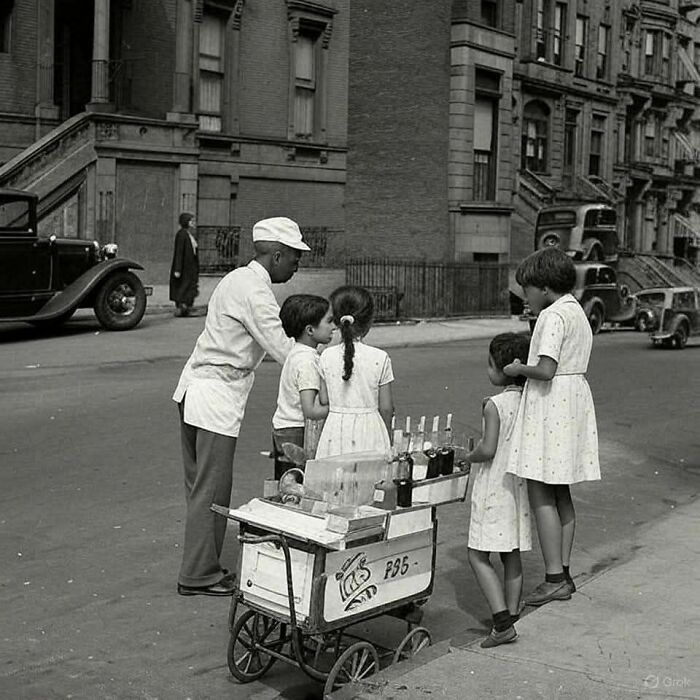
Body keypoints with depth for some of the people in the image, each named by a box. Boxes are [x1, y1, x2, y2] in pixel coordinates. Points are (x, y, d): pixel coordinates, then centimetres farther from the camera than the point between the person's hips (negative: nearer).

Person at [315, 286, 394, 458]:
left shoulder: (327, 357, -2)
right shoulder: (380, 358, -7)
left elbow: (324, 402, 4)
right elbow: (386, 407, -2)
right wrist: (386, 434, 13)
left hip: (335, 432, 2)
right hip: (369, 431, -2)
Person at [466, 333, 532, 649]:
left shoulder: (495, 404, -17)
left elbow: (488, 450, -23)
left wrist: (470, 456, -4)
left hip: (493, 489, -8)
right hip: (518, 486, 8)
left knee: (478, 557, -2)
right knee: (512, 556, 13)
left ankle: (502, 623, -8)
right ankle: (510, 615, 20)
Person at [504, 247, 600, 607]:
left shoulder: (553, 316, -15)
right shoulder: (578, 313, 15)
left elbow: (546, 370, -24)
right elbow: (569, 364, 13)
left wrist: (519, 369, -7)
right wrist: (527, 368, 11)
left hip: (550, 404, -10)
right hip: (574, 401, 10)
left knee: (540, 495, -4)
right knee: (561, 494, 14)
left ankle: (554, 578, -1)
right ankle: (563, 574, 20)